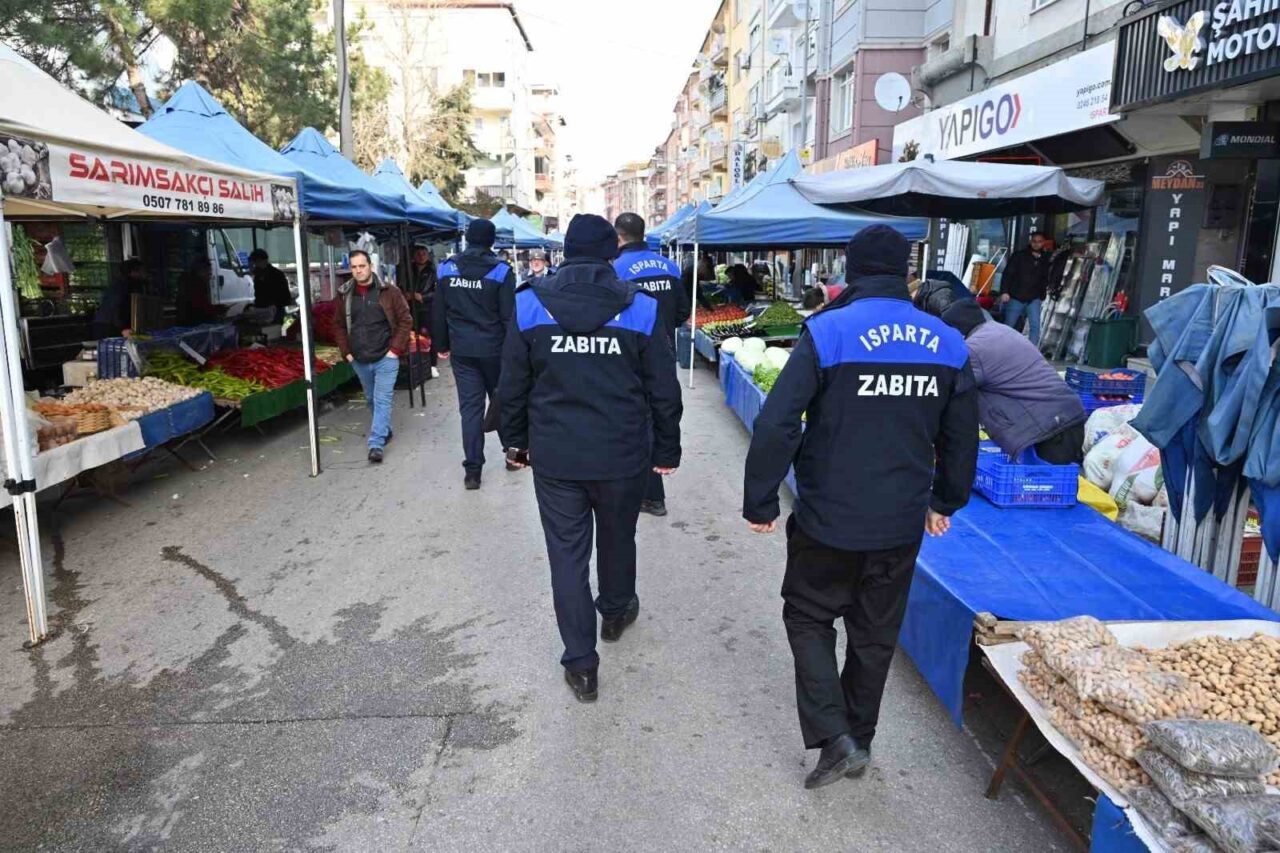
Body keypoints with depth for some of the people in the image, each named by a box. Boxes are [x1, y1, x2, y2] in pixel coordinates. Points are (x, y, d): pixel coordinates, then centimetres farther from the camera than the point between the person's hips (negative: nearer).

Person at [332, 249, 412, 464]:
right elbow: (338, 325, 14)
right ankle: (385, 431, 35)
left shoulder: (389, 291, -7)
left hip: (385, 358, -4)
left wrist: (396, 349, -9)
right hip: (359, 360, 5)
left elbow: (405, 320, -5)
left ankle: (376, 444, -8)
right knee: (371, 399, 17)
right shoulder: (345, 294, 4)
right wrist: (346, 351, 5)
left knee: (382, 400, -8)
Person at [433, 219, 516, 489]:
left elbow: (439, 312, 5)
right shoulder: (501, 270, -10)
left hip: (462, 350, 2)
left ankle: (472, 470, 2)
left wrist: (442, 345, 15)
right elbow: (508, 315, -11)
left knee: (470, 407, 5)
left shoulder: (447, 269, 1)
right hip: (493, 348, -2)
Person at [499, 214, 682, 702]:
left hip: (554, 456, 0)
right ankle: (616, 612, 48)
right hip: (622, 456, 1)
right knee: (617, 539, 23)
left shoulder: (529, 305, -4)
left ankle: (580, 665, 12)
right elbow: (664, 392, -3)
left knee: (567, 554, 8)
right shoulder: (641, 309, -6)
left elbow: (512, 387, 1)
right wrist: (666, 451, 8)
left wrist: (515, 441, 14)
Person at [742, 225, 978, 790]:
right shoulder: (947, 343, 1)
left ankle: (834, 737, 6)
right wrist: (945, 502, 24)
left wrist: (759, 502, -8)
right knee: (875, 633, 19)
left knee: (808, 617, 16)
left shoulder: (828, 331, -14)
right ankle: (858, 740, 34)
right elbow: (962, 437, 10)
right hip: (902, 523, 4)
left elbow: (776, 424, -19)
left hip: (830, 518, -4)